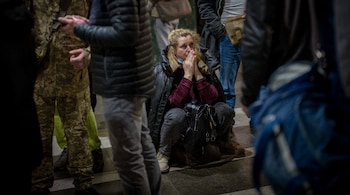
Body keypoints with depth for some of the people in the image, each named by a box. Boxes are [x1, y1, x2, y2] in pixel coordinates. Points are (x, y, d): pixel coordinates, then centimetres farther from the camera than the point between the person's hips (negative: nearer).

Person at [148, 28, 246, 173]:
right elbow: (176, 102, -29)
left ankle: (223, 142, 13)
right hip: (174, 121, -4)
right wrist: (188, 74, -29)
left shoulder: (202, 66, -6)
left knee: (225, 110, -18)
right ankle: (163, 152, -13)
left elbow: (211, 99, -16)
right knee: (177, 115, -37)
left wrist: (197, 72, -24)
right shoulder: (162, 70, -19)